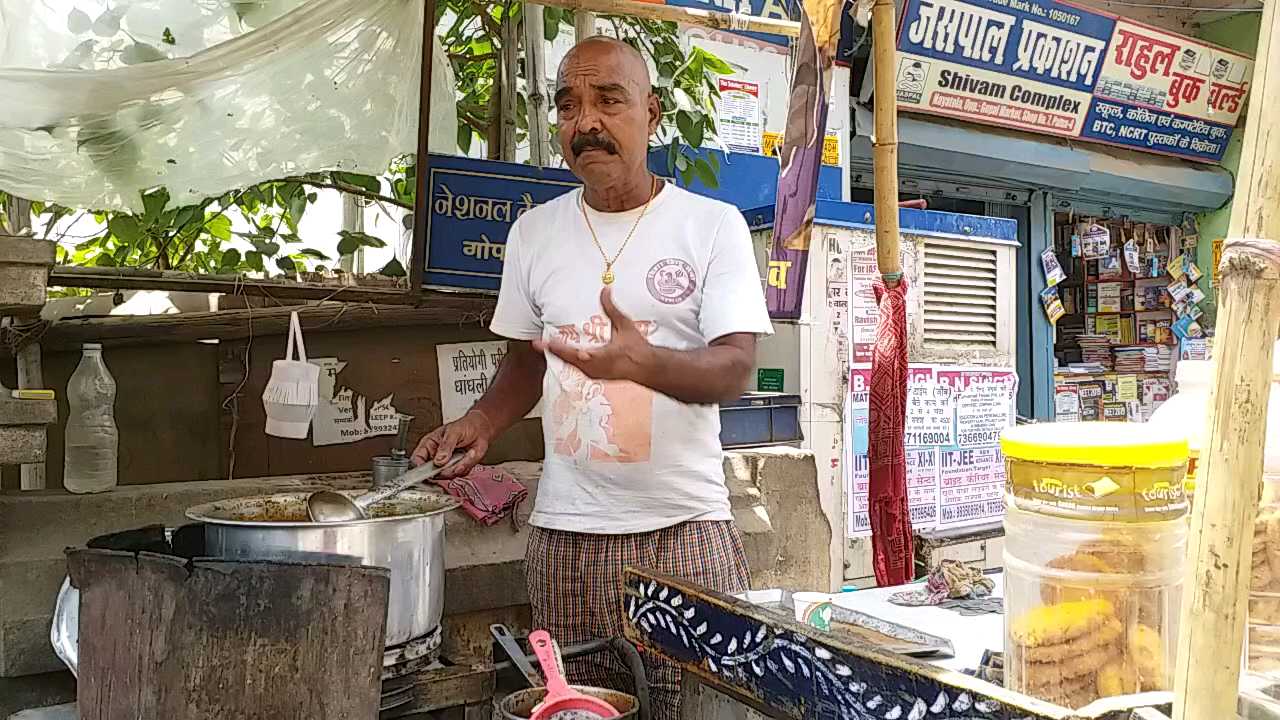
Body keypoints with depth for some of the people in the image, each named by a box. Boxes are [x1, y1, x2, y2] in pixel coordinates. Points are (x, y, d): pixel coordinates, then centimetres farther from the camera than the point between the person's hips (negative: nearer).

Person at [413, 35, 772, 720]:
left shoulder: (712, 223, -3)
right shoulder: (534, 232, 8)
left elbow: (736, 366, -11)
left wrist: (641, 362, -30)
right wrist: (480, 422, -2)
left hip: (686, 524, -2)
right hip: (565, 531, 3)